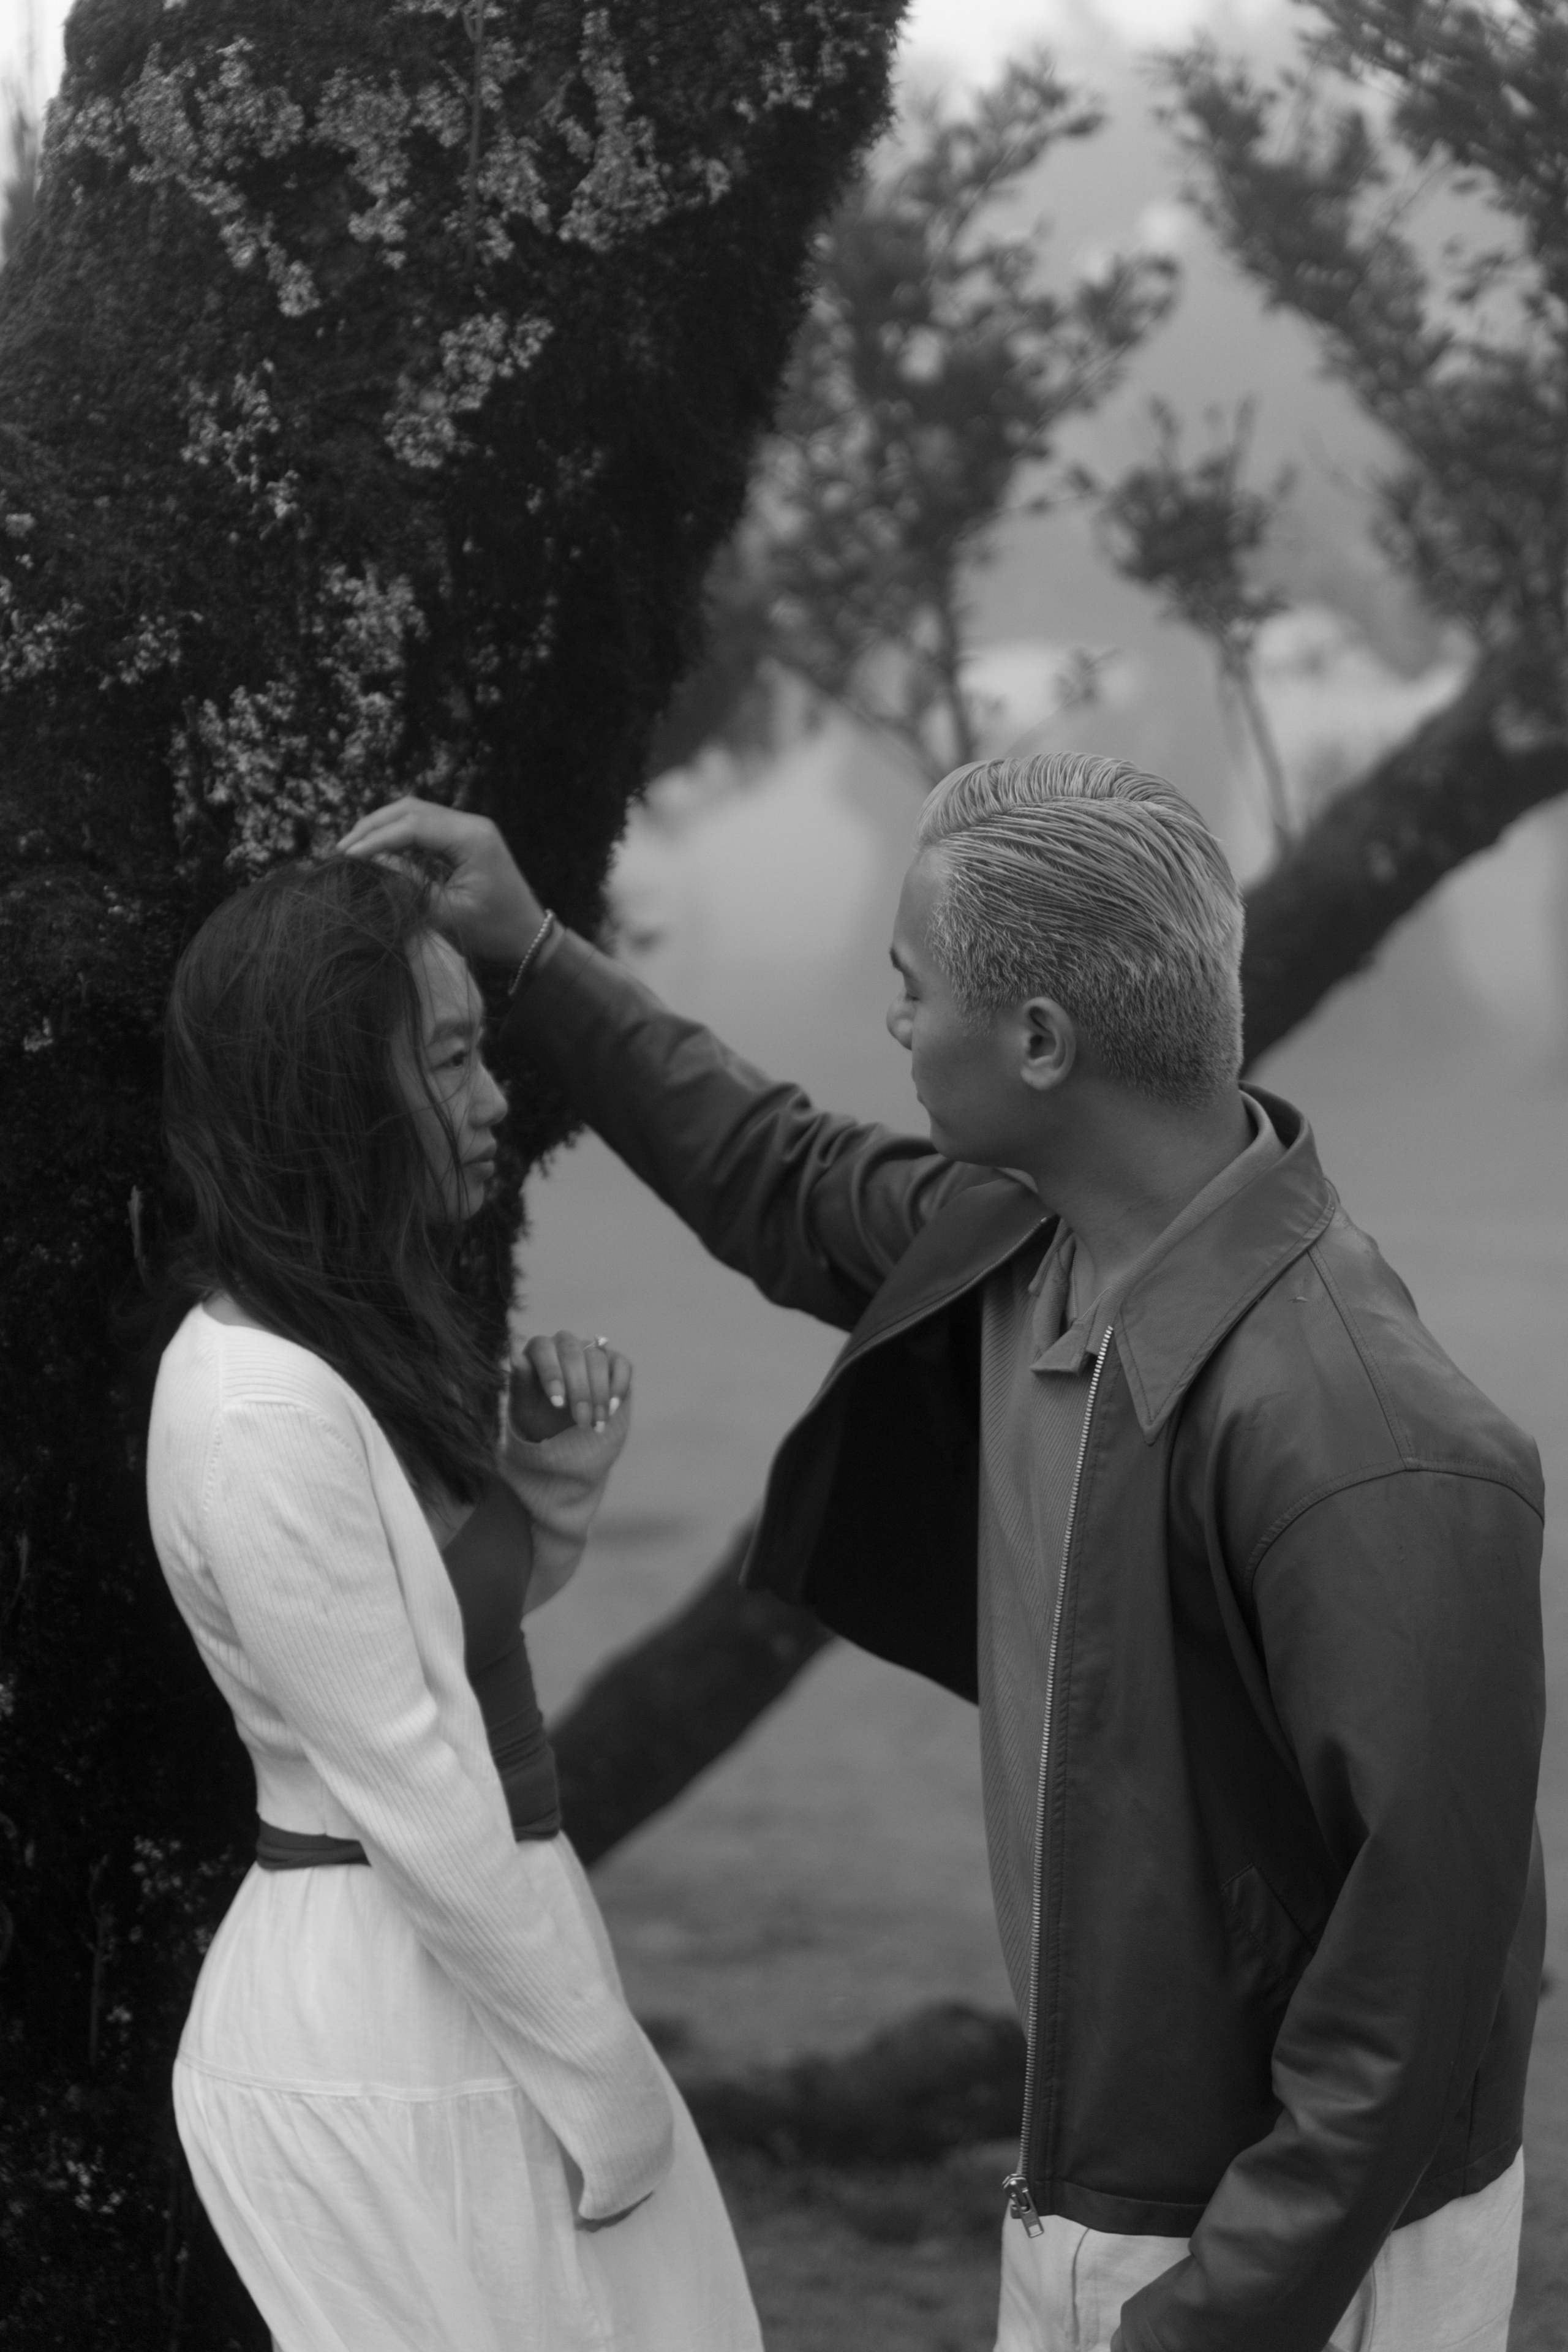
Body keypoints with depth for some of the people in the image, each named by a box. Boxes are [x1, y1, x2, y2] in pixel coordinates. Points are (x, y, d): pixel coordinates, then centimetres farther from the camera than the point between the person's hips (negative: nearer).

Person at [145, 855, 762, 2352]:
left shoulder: (371, 1329, 7)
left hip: (468, 1968, 9)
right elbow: (420, 1812, -21)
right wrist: (603, 2087, -12)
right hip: (379, 2027, -9)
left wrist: (555, 1489, 1)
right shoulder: (261, 1410, -22)